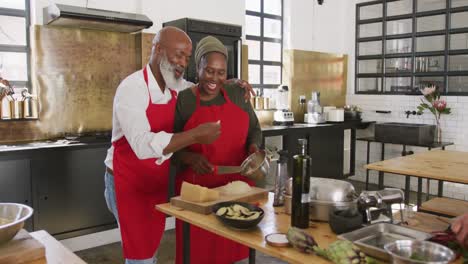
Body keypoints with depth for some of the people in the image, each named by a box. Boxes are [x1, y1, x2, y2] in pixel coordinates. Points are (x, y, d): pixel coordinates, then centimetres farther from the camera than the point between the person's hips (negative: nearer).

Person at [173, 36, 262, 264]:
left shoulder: (237, 94, 5)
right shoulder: (183, 101, -5)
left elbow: (253, 129, 13)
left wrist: (253, 148, -7)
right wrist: (191, 158, -20)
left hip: (236, 185, 3)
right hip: (197, 188, -3)